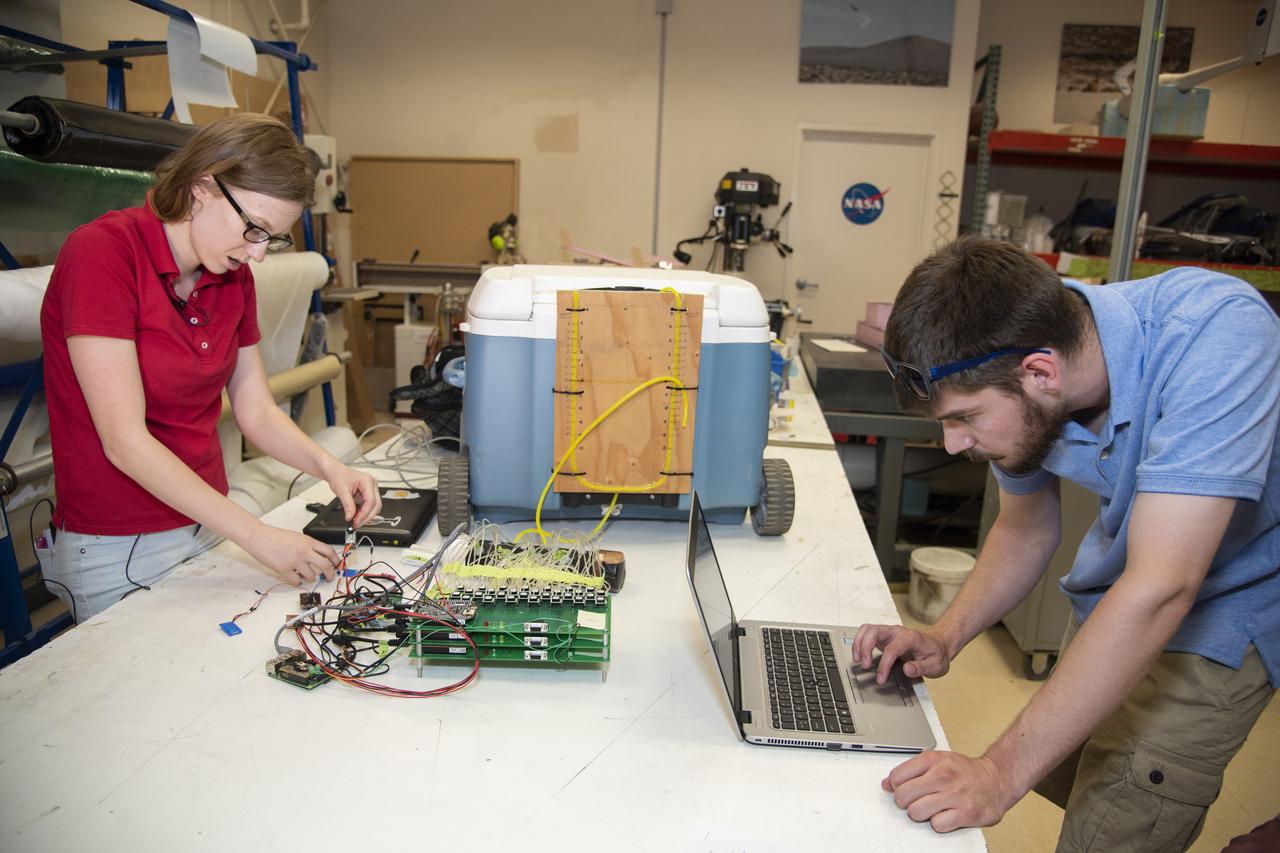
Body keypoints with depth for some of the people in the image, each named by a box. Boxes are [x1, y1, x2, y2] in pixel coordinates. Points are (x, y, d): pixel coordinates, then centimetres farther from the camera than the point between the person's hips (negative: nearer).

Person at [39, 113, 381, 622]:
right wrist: (256, 536, -26)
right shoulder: (103, 253, -19)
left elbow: (256, 411, 5)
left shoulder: (233, 275, 2)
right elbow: (125, 441, -23)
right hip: (117, 550, -6)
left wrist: (328, 467, -14)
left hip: (208, 524, 6)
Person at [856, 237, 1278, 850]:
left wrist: (1000, 775, -39)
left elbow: (1158, 590, -41)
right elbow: (1025, 530, 0)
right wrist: (944, 638, -16)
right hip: (1113, 597, 6)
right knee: (1063, 777, 21)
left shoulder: (1215, 334, -36)